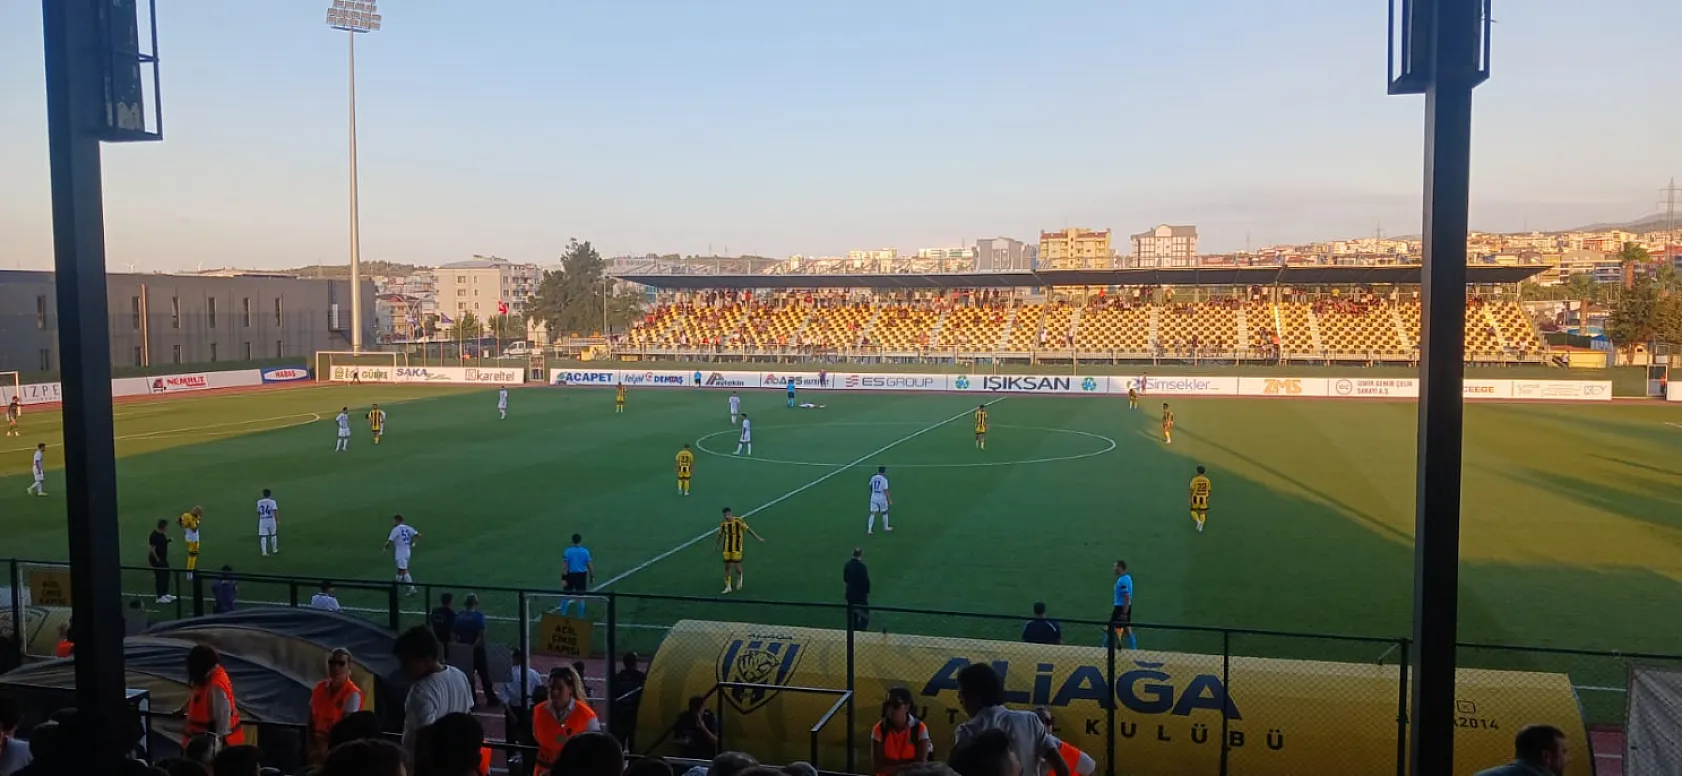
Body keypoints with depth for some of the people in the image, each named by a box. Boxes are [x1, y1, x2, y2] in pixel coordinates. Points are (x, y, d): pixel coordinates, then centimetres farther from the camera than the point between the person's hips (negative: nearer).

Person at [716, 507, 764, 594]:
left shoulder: (738, 521, -11)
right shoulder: (723, 524, 1)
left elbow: (748, 529, -9)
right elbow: (720, 534, 15)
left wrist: (757, 537, -13)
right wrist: (717, 546, 25)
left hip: (736, 548, -4)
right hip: (727, 549, 4)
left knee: (736, 566, -4)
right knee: (727, 566, 3)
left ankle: (740, 576, 32)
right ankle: (728, 587, 12)